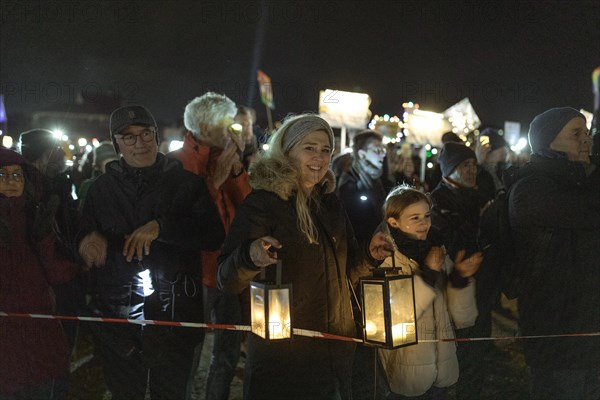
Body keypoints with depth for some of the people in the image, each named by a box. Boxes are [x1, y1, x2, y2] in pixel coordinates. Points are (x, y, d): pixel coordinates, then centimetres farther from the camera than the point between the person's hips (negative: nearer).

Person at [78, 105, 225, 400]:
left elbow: (214, 236, -10)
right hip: (116, 314, 3)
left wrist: (161, 226, -20)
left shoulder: (186, 182, 0)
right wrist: (90, 239, -9)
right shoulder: (103, 187, 8)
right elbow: (83, 241, 15)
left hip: (173, 312, -2)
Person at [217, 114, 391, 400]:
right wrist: (251, 257, -38)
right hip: (281, 352, -6)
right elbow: (228, 281, -18)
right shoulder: (262, 202, -11)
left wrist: (370, 256, -2)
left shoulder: (330, 203, 9)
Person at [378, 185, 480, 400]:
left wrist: (460, 280, -15)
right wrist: (427, 274, -21)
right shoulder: (385, 260, -11)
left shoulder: (438, 254, 4)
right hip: (405, 372, -5)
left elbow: (463, 319, 2)